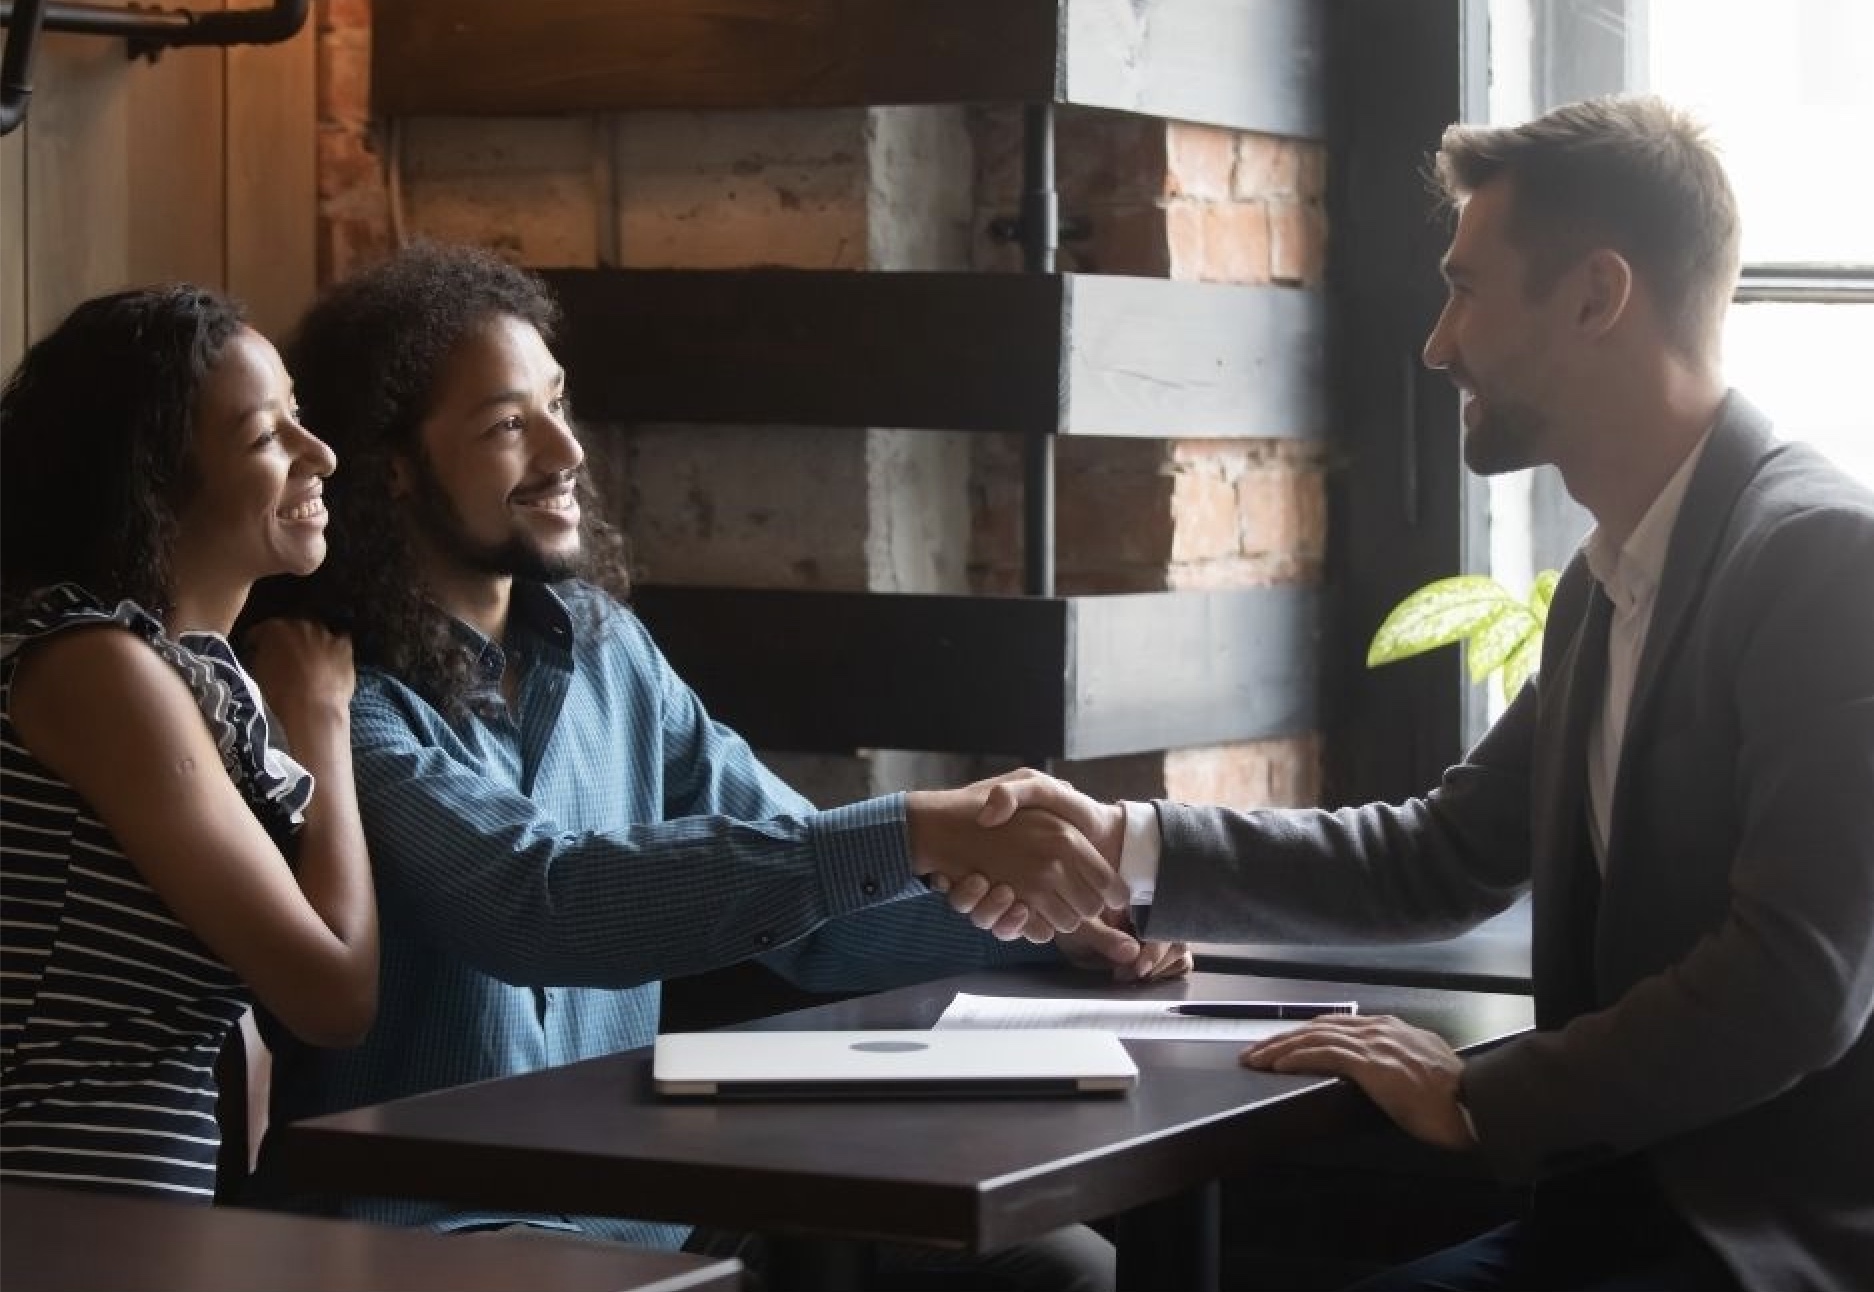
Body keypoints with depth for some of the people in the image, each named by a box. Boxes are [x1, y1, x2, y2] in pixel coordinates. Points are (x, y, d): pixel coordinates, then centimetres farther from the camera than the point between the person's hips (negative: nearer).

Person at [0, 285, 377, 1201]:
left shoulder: (200, 671, 13)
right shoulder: (96, 665, -13)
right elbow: (337, 992, -14)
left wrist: (299, 718, 9)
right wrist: (323, 719, -2)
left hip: (152, 1191, 8)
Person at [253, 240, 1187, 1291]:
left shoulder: (604, 646, 8)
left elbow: (806, 897, 13)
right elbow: (544, 901, -30)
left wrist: (1041, 902, -5)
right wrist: (916, 834, -34)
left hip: (636, 1197, 7)